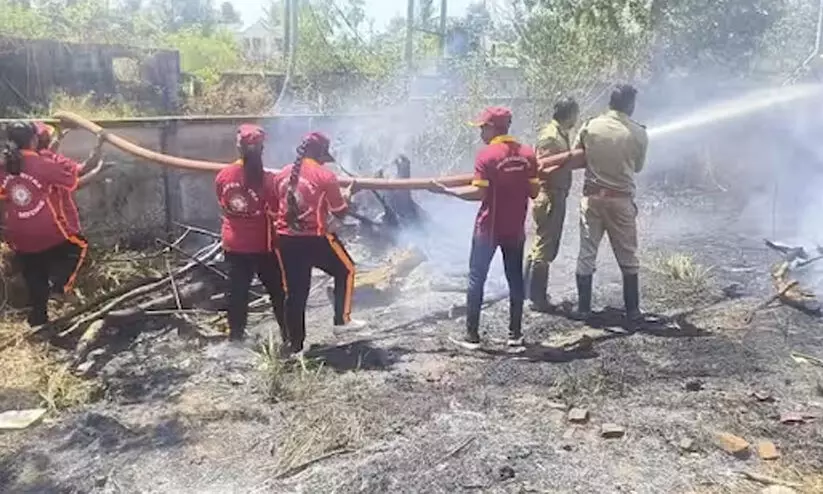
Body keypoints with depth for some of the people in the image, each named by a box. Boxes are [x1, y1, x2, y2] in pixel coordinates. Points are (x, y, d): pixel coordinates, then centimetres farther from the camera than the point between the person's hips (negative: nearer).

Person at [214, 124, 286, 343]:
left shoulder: (222, 176, -4)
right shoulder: (267, 179, -18)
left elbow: (224, 207, 10)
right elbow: (275, 216, -15)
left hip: (233, 243, 4)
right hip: (262, 245, -4)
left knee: (237, 290, 13)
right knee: (277, 290, 10)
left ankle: (235, 336, 23)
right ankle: (288, 335, 17)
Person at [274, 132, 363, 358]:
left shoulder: (283, 174, 8)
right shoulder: (326, 176, -8)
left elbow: (276, 207, 17)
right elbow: (340, 212, -2)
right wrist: (347, 194, 18)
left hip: (286, 239, 5)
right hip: (315, 239, -5)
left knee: (295, 293, 11)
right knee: (345, 270, 22)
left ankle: (295, 347, 17)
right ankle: (343, 319, 19)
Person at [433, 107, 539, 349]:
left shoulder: (486, 154, -13)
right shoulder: (527, 153, 1)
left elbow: (478, 193, -19)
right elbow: (534, 192, 3)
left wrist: (447, 190, -12)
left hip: (488, 229, -4)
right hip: (515, 229, 5)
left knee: (476, 279, 6)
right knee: (515, 278, 13)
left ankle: (472, 335, 9)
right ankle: (515, 333, 18)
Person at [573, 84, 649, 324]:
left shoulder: (590, 126, -4)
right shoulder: (639, 133, -5)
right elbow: (638, 167, 7)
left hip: (593, 196, 1)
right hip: (621, 199, -1)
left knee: (587, 254, 8)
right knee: (628, 258, 10)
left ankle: (583, 308, 12)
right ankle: (632, 311, 15)